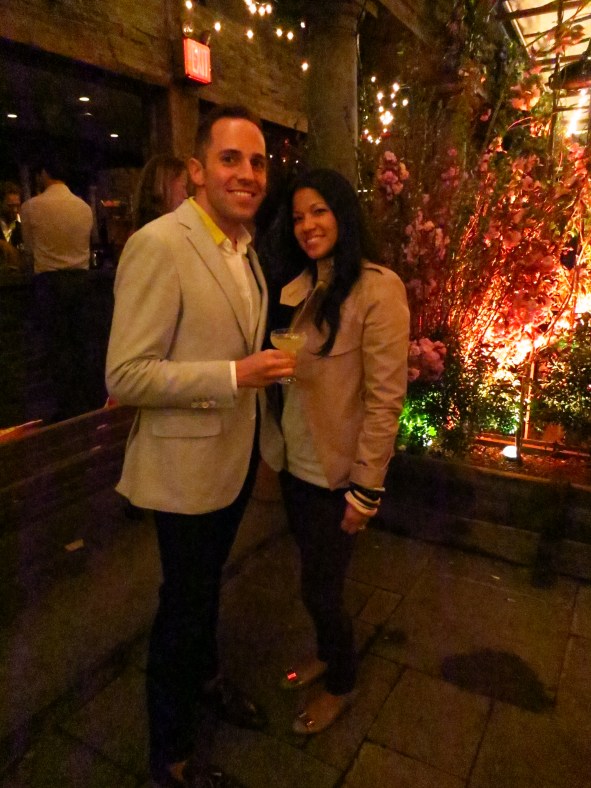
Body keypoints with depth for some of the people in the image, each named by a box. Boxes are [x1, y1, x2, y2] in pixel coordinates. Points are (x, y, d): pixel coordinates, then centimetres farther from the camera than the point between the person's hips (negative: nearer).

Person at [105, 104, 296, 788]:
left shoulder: (244, 245, 6)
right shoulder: (158, 246, -21)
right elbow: (125, 377, -24)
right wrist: (235, 376, -28)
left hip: (237, 454, 8)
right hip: (187, 465, -7)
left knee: (207, 583, 27)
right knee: (184, 602, 11)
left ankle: (204, 677, 55)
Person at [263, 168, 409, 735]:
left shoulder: (377, 288, -16)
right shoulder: (295, 285, 5)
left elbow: (384, 398, -17)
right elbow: (279, 376, 9)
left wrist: (366, 489, -16)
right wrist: (275, 445, 4)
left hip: (336, 474, -6)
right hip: (294, 463, 6)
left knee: (320, 587, 10)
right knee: (314, 572, 22)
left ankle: (341, 684, 39)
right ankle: (326, 651, 50)